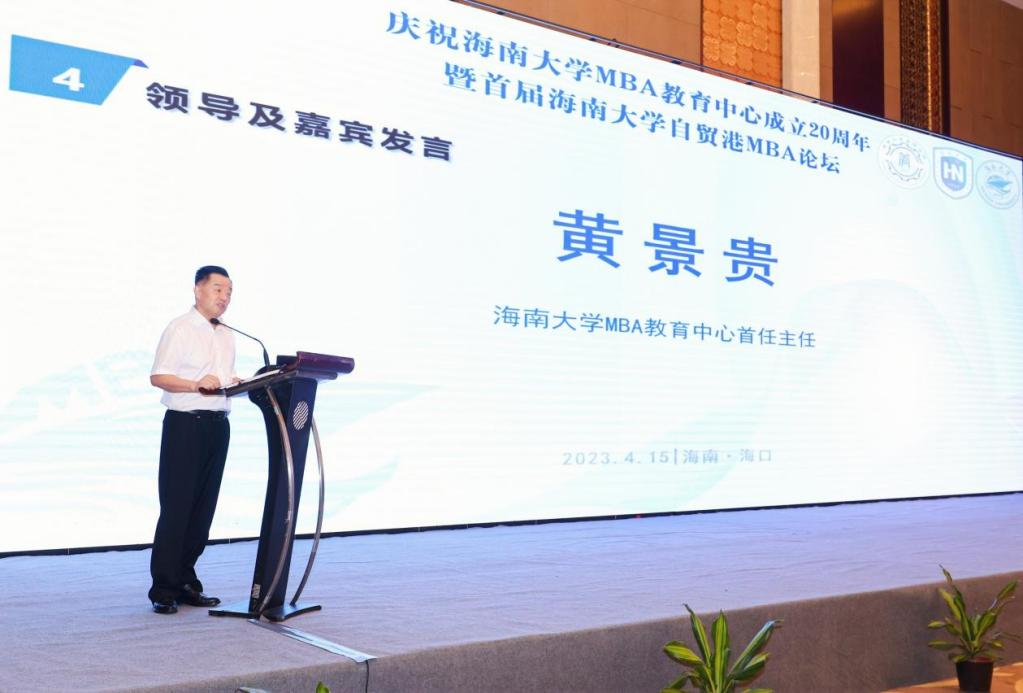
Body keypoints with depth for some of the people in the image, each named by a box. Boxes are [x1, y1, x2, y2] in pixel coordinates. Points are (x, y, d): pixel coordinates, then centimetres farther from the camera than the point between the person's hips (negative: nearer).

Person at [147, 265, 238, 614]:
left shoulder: (227, 336, 18)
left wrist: (238, 383, 2)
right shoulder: (179, 328, -4)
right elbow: (158, 377, -11)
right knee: (176, 507, -4)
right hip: (185, 424, -7)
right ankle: (164, 589, 2)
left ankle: (186, 582, 17)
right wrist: (196, 384, -25)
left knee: (204, 506, 9)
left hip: (218, 424, 7)